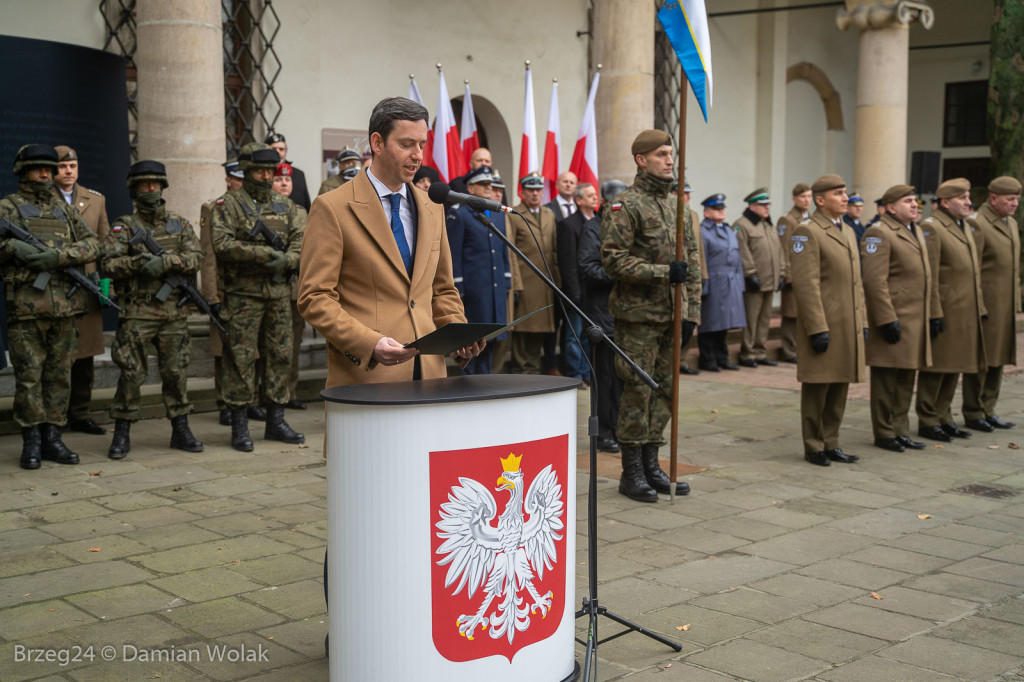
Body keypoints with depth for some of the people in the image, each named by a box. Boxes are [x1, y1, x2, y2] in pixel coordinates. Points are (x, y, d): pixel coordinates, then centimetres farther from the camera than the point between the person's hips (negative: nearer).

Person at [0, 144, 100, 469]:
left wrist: (57, 256, -10)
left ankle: (52, 437, 12)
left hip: (65, 304, 4)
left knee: (59, 374, 6)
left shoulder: (64, 209, 17)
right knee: (28, 375, -2)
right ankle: (31, 441, 5)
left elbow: (92, 244, 5)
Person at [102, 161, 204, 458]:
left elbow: (195, 258, -2)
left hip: (174, 312, 3)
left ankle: (181, 430, 17)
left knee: (176, 371, 7)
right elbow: (109, 264, -8)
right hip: (137, 312, -3)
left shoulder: (180, 224, 11)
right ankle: (122, 433, 7)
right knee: (132, 372, -3)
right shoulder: (124, 226, 3)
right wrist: (138, 263, -23)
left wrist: (166, 261, -18)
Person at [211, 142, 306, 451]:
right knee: (241, 359, -2)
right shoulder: (228, 204, -1)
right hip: (243, 295, -5)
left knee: (280, 356, 9)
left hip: (279, 294, 5)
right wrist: (263, 253, -21)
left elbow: (302, 240, 6)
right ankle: (239, 425, 5)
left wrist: (286, 259, -14)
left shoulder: (285, 205, 14)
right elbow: (222, 244, -15)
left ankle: (275, 420, 19)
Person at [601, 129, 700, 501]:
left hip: (669, 317, 7)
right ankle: (631, 474, 7)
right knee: (637, 392, -3)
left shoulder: (676, 206, 14)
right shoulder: (625, 205, -9)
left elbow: (692, 262, 16)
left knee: (664, 391, 10)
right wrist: (663, 272, -22)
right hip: (638, 315, -7)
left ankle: (651, 466, 21)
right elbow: (613, 259, -17)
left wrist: (691, 311, 8)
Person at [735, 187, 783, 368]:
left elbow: (778, 251, 21)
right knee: (750, 319, -5)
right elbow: (743, 253, -14)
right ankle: (747, 354, 2)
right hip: (754, 284, -8)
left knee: (765, 319, 11)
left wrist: (781, 275, 14)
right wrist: (751, 275, -18)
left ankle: (760, 353, 17)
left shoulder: (770, 227, 20)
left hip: (769, 283, 8)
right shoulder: (742, 225, -6)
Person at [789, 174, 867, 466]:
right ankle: (813, 446, 9)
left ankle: (831, 443, 20)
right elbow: (806, 284, -16)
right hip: (822, 324, -8)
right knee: (817, 387, -1)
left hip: (848, 326, 8)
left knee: (840, 387, 11)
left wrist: (863, 323, 15)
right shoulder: (806, 231, -10)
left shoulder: (848, 233, 18)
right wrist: (817, 329, -20)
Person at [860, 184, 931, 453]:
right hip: (893, 318, -9)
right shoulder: (879, 233, -12)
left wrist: (929, 315, 19)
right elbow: (874, 280, -18)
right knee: (886, 379, 0)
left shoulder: (917, 232, 17)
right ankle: (884, 433, 9)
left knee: (906, 380, 13)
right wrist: (887, 320, -21)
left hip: (915, 320, 9)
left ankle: (901, 431, 22)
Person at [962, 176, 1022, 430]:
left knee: (998, 361, 12)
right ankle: (973, 414, 8)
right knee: (980, 361, -2)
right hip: (986, 305, -8)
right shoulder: (977, 224, -11)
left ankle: (988, 411, 21)